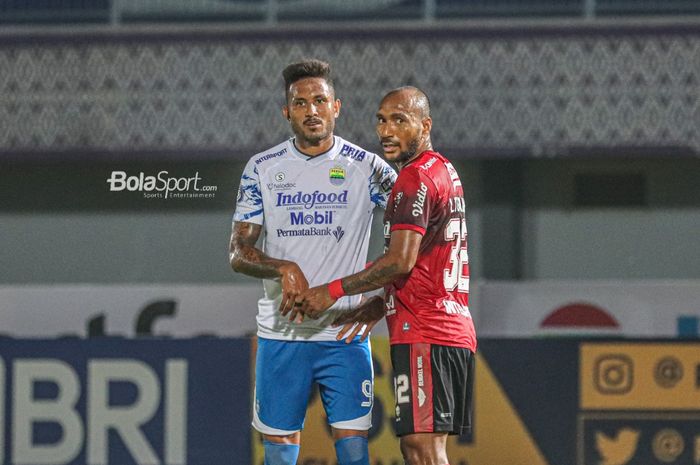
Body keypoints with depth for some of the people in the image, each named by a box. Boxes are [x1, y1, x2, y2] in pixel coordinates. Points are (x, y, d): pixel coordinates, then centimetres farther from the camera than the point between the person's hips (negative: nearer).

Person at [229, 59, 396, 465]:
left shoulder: (365, 167, 1)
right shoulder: (262, 168, 6)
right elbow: (239, 252, 6)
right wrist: (283, 269, -15)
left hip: (345, 335, -2)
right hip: (280, 333, 2)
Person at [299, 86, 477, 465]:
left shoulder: (416, 179, -11)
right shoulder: (444, 172, 22)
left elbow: (400, 261, -19)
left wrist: (332, 292, -11)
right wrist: (379, 306, 20)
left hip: (423, 334, -11)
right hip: (454, 331, 11)